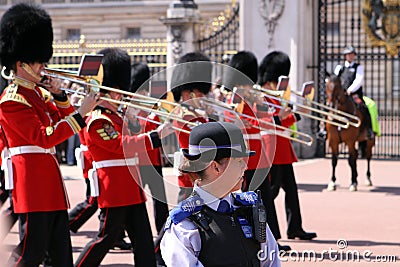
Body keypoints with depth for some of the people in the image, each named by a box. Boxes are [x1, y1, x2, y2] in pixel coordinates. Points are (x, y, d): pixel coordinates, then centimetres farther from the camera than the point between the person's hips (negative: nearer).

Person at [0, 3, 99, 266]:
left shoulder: (38, 92, 15)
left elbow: (62, 121, 22)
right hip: (31, 177, -10)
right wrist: (81, 113, -23)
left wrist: (59, 96, 5)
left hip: (49, 175, 10)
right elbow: (44, 137, -20)